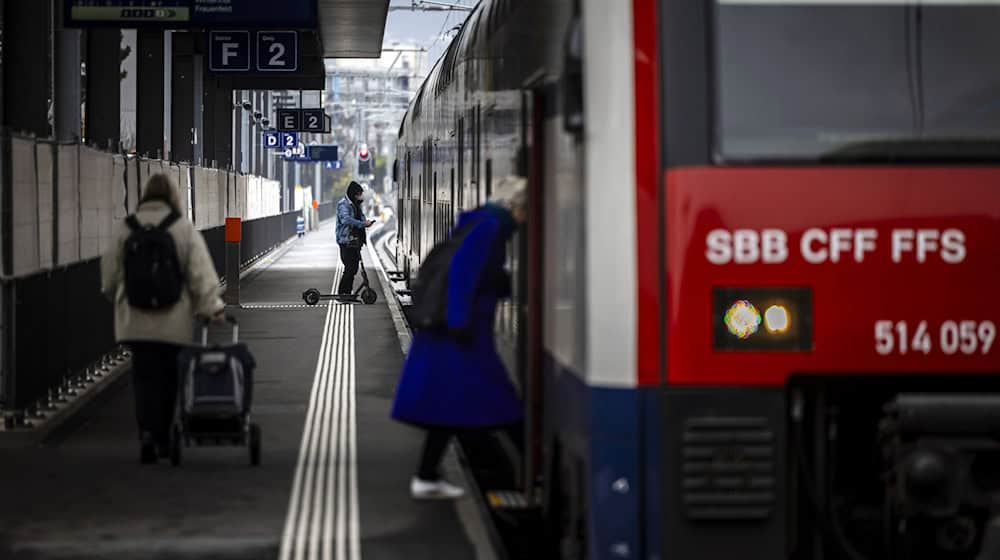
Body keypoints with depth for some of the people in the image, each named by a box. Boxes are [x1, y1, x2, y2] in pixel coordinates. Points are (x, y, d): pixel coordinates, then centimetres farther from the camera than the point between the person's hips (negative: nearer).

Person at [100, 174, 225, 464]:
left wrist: (120, 300, 26)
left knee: (144, 377, 3)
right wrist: (212, 308, 1)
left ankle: (148, 432, -17)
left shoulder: (125, 229, 2)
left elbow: (110, 274, 9)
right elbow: (201, 275, -7)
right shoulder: (184, 229, -6)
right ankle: (162, 438, 18)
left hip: (135, 321, 1)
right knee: (167, 379, 11)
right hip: (173, 321, -1)